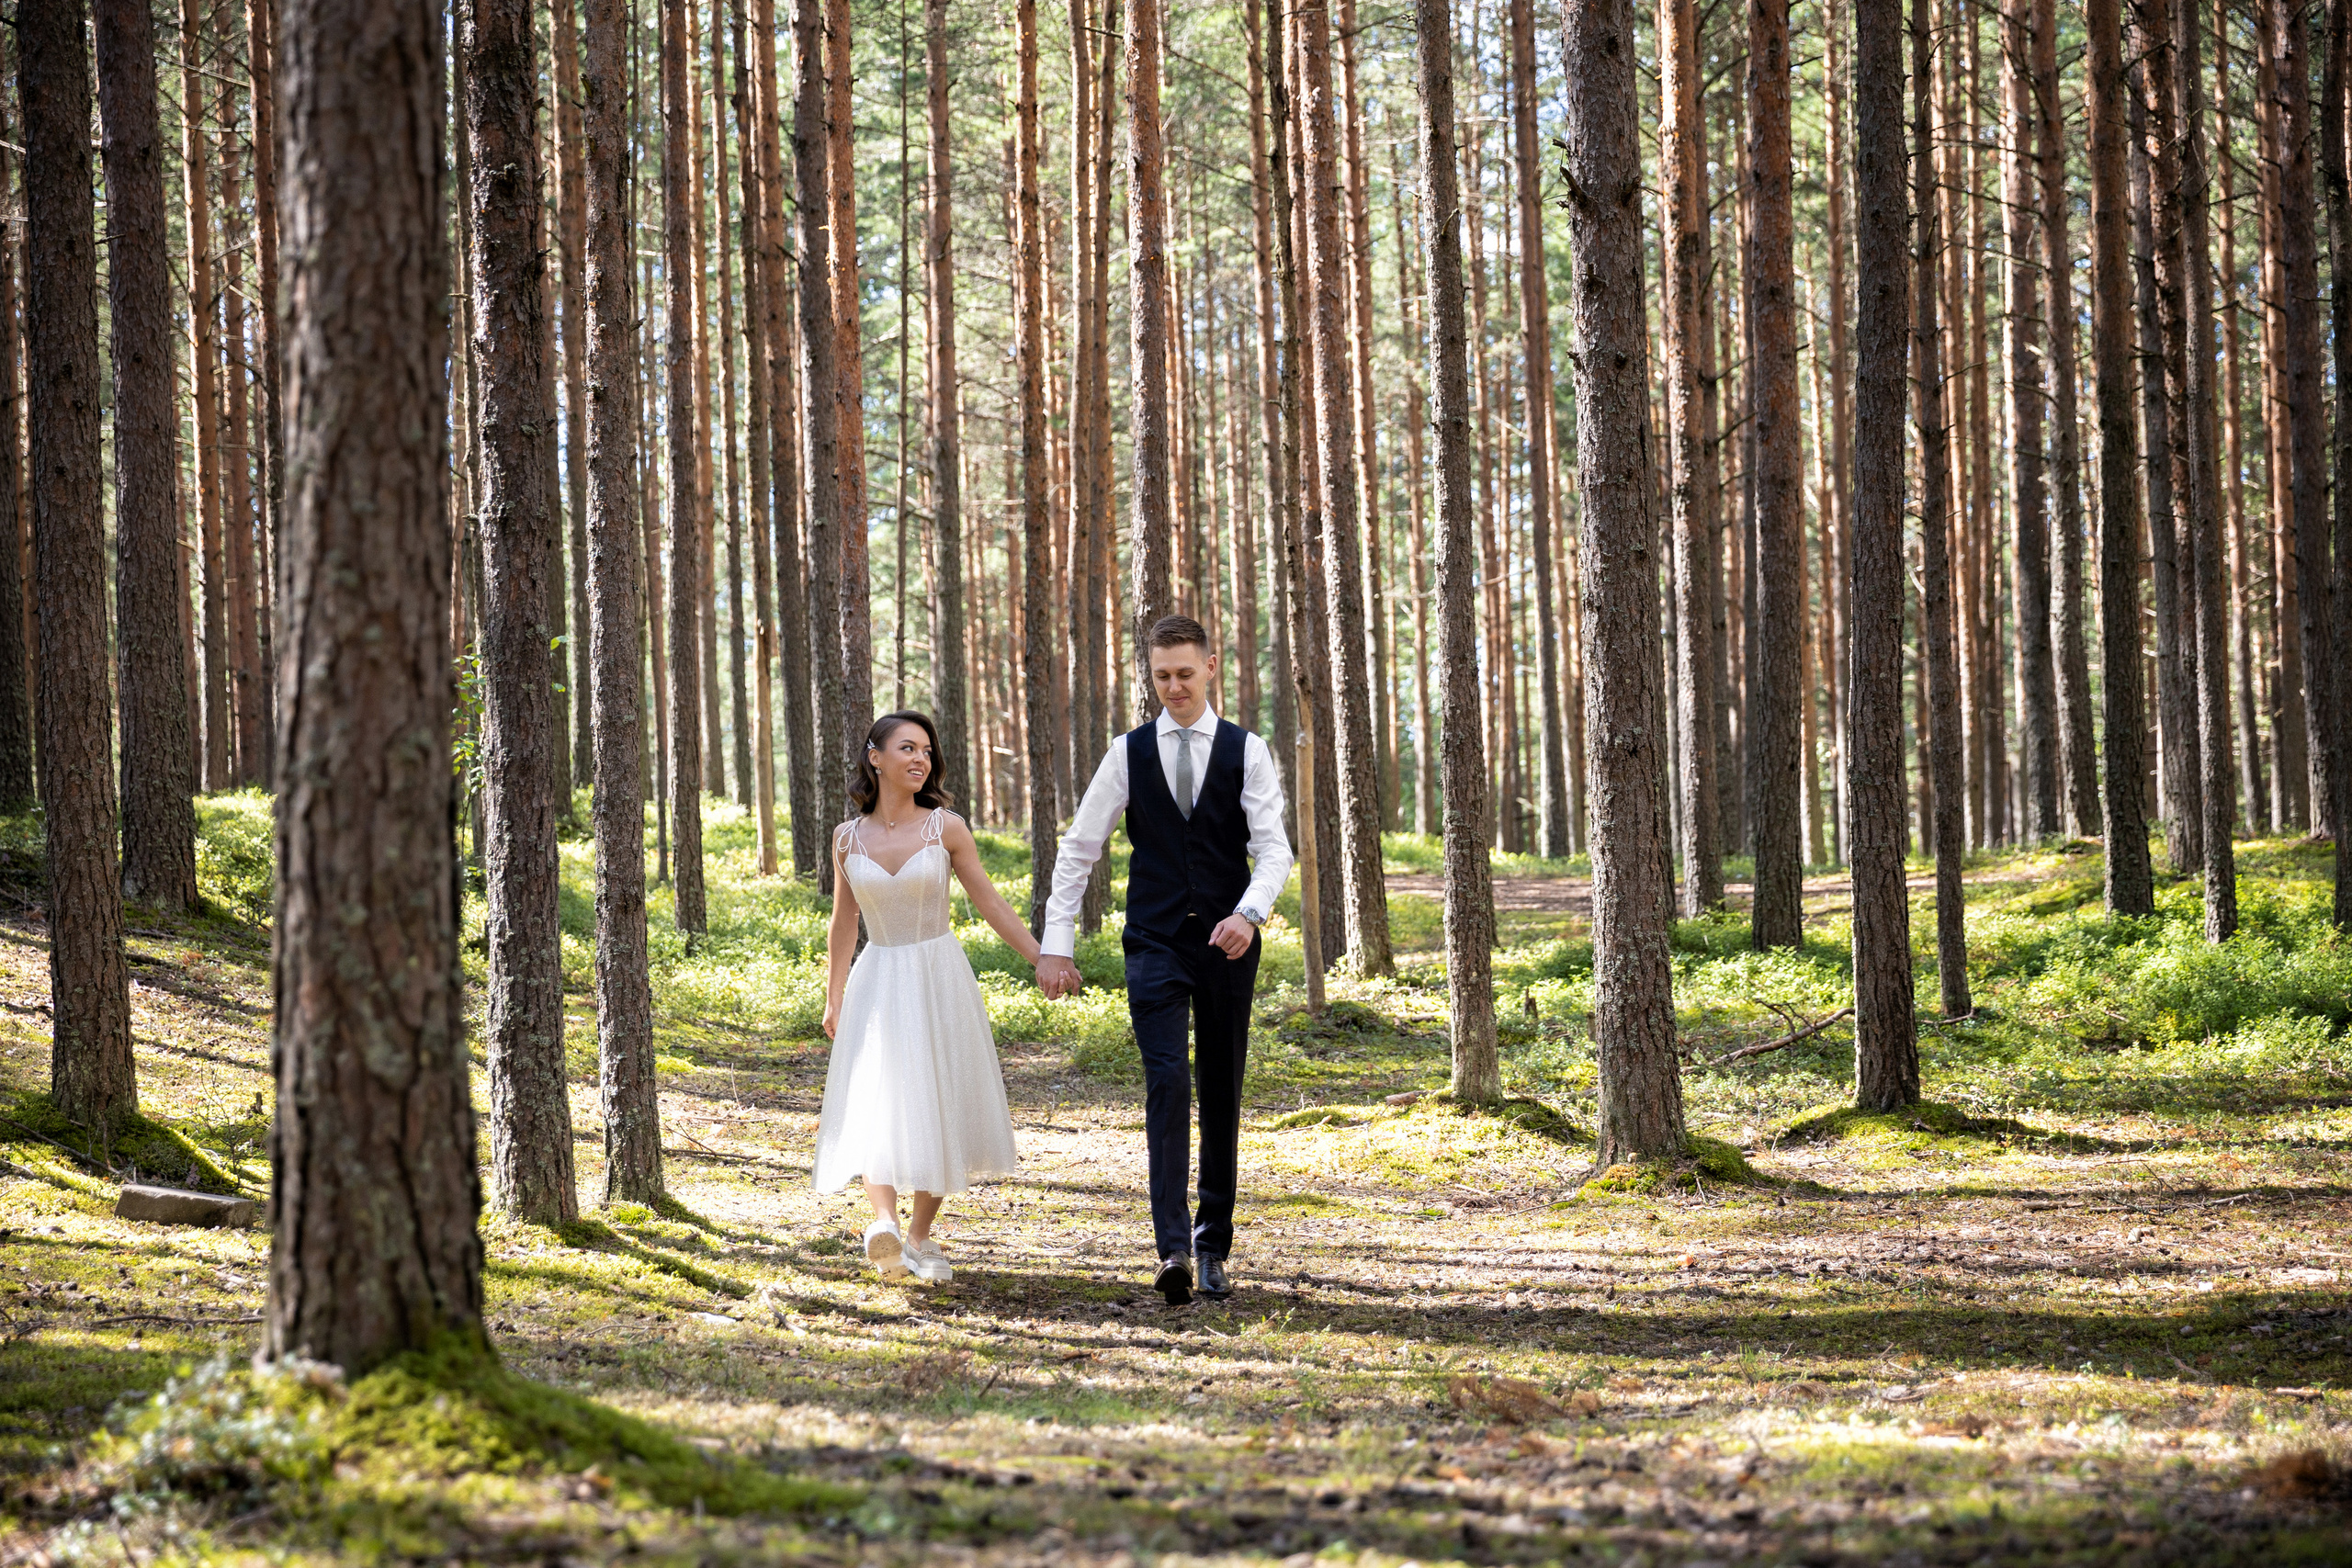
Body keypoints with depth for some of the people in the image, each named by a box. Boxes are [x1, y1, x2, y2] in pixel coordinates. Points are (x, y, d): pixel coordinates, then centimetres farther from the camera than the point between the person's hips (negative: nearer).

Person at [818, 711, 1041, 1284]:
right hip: (878, 982, 0)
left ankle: (920, 1238, 13)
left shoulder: (945, 827, -4)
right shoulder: (848, 837, 2)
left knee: (937, 1106, 2)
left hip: (938, 978, 0)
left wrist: (1042, 960, -1)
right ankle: (884, 1224, -31)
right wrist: (833, 1000, 17)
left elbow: (990, 903, 2)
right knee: (877, 1102, -16)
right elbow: (843, 923, 12)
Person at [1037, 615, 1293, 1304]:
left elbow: (1273, 847, -6)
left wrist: (1249, 912, -26)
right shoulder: (1129, 753, 4)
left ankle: (1213, 1247, 17)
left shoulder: (1246, 751, 2)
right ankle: (1173, 1248, -24)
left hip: (1226, 944, 1)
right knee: (1166, 1083, -16)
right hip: (1155, 944, -1)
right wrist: (1055, 944, 1)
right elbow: (1078, 849, 6)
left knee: (1222, 1094, 7)